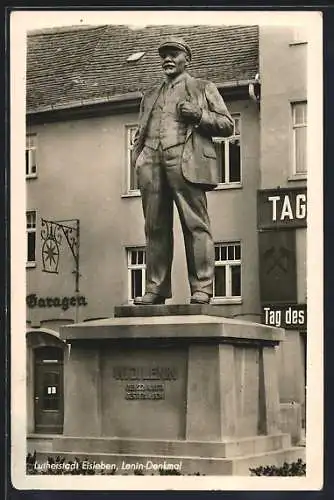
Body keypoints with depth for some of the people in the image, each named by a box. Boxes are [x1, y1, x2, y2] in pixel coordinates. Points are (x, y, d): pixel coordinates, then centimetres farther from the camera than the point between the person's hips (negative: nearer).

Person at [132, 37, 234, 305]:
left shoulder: (204, 88, 17)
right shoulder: (150, 95, 29)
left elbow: (227, 125, 10)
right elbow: (140, 133, 29)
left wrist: (199, 115, -6)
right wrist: (138, 160, 10)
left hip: (186, 162, -4)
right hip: (152, 165, 4)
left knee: (195, 225, -10)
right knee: (156, 228, -2)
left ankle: (202, 289, -11)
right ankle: (156, 288, -2)